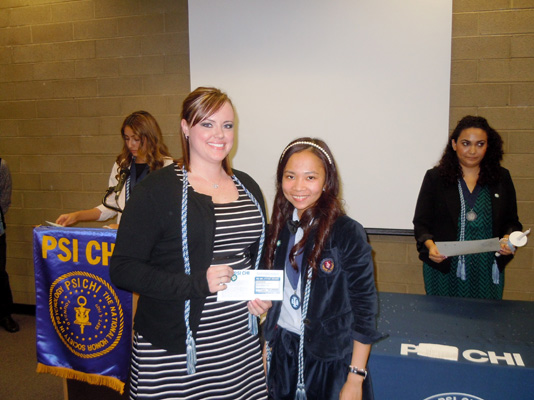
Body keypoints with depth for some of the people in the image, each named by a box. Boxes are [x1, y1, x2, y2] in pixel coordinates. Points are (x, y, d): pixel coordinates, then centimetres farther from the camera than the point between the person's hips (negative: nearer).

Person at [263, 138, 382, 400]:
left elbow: (364, 311, -13)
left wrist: (356, 378, -13)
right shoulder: (280, 228, 0)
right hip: (282, 353, 5)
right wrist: (268, 345, 10)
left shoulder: (348, 233, -16)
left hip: (329, 360, -4)